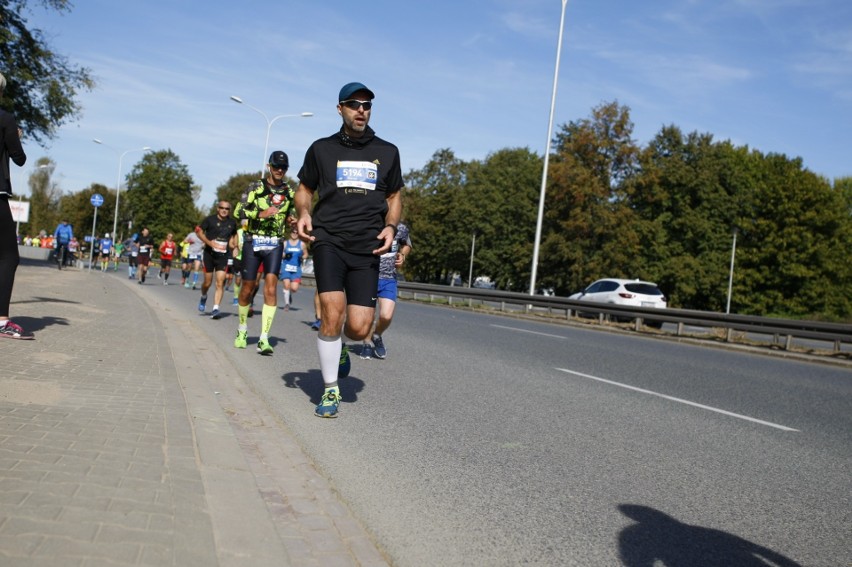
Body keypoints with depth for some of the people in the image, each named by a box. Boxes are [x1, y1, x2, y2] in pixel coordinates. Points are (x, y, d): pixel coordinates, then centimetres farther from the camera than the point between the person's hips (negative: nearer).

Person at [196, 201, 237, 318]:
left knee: (220, 283, -10)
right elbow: (198, 231, -5)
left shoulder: (232, 223, 7)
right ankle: (203, 298, 38)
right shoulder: (210, 220, -5)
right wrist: (210, 242, -16)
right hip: (209, 254, -2)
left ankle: (215, 309, -10)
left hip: (223, 256, 2)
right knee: (208, 282, 6)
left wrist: (234, 244, 9)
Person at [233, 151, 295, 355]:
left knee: (271, 289, -12)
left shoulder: (289, 191, 10)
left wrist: (292, 220, 3)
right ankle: (242, 329, 30)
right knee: (247, 288, 7)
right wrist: (261, 213, -22)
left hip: (275, 244, 2)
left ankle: (264, 339, -14)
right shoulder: (256, 187, -1)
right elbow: (238, 211, -9)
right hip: (253, 242, -1)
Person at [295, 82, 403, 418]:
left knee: (359, 328, -7)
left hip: (367, 247, 1)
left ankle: (338, 346, 32)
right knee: (333, 312, -19)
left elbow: (394, 197, 21)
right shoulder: (322, 149, 10)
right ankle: (330, 391, -2)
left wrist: (390, 227, 1)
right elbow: (304, 188, 19)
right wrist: (303, 213, -3)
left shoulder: (387, 152, 13)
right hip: (329, 239, -1)